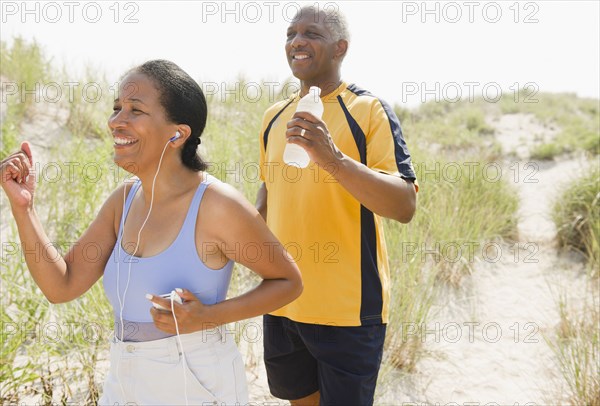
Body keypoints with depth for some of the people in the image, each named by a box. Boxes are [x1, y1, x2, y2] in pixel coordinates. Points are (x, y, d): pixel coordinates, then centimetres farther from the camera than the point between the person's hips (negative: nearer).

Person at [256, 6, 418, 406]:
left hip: (348, 308, -5)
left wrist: (334, 159, -33)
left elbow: (405, 206, -20)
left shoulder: (369, 109, -11)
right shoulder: (275, 116, 8)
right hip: (282, 302, 6)